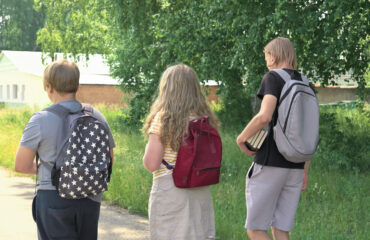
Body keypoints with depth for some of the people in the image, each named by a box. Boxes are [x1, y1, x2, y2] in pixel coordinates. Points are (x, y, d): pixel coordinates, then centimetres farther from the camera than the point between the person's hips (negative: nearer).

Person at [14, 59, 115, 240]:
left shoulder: (40, 120, -10)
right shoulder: (97, 117, 3)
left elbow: (21, 166, -5)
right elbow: (108, 162, 10)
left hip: (53, 199, -4)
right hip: (91, 200, 4)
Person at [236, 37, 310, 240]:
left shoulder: (273, 78, -7)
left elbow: (264, 116, -23)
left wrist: (241, 138, -7)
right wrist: (305, 171, 18)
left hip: (269, 164, -7)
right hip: (295, 167, 7)